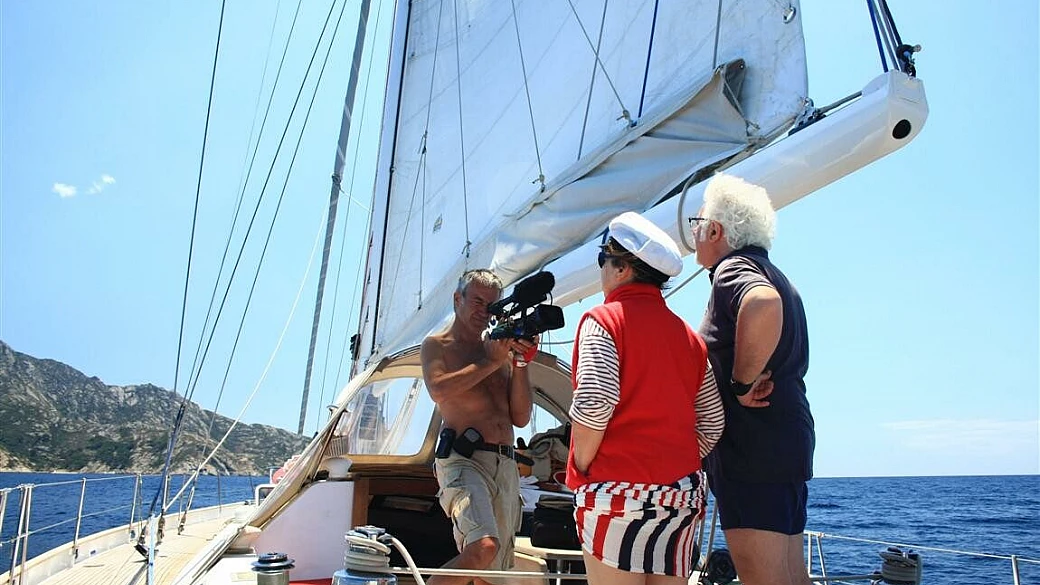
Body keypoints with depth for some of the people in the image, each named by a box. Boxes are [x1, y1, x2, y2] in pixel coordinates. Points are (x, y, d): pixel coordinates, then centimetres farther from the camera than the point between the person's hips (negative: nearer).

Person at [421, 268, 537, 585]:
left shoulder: (501, 350, 21)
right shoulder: (436, 345, 10)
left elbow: (520, 418, 14)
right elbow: (439, 390, -13)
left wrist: (520, 363, 3)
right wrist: (491, 361, -8)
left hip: (506, 466, 6)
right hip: (462, 458, -5)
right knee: (483, 547, -29)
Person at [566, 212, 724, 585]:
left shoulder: (604, 320, -6)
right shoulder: (687, 334, 13)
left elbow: (593, 404, -19)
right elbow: (712, 423, 11)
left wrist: (580, 470, -5)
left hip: (618, 489, -6)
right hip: (682, 494, 6)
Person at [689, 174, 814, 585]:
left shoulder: (733, 267, -10)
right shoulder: (772, 274, 22)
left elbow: (763, 305, -35)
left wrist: (742, 381, -24)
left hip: (753, 446, -11)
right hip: (787, 439, 11)